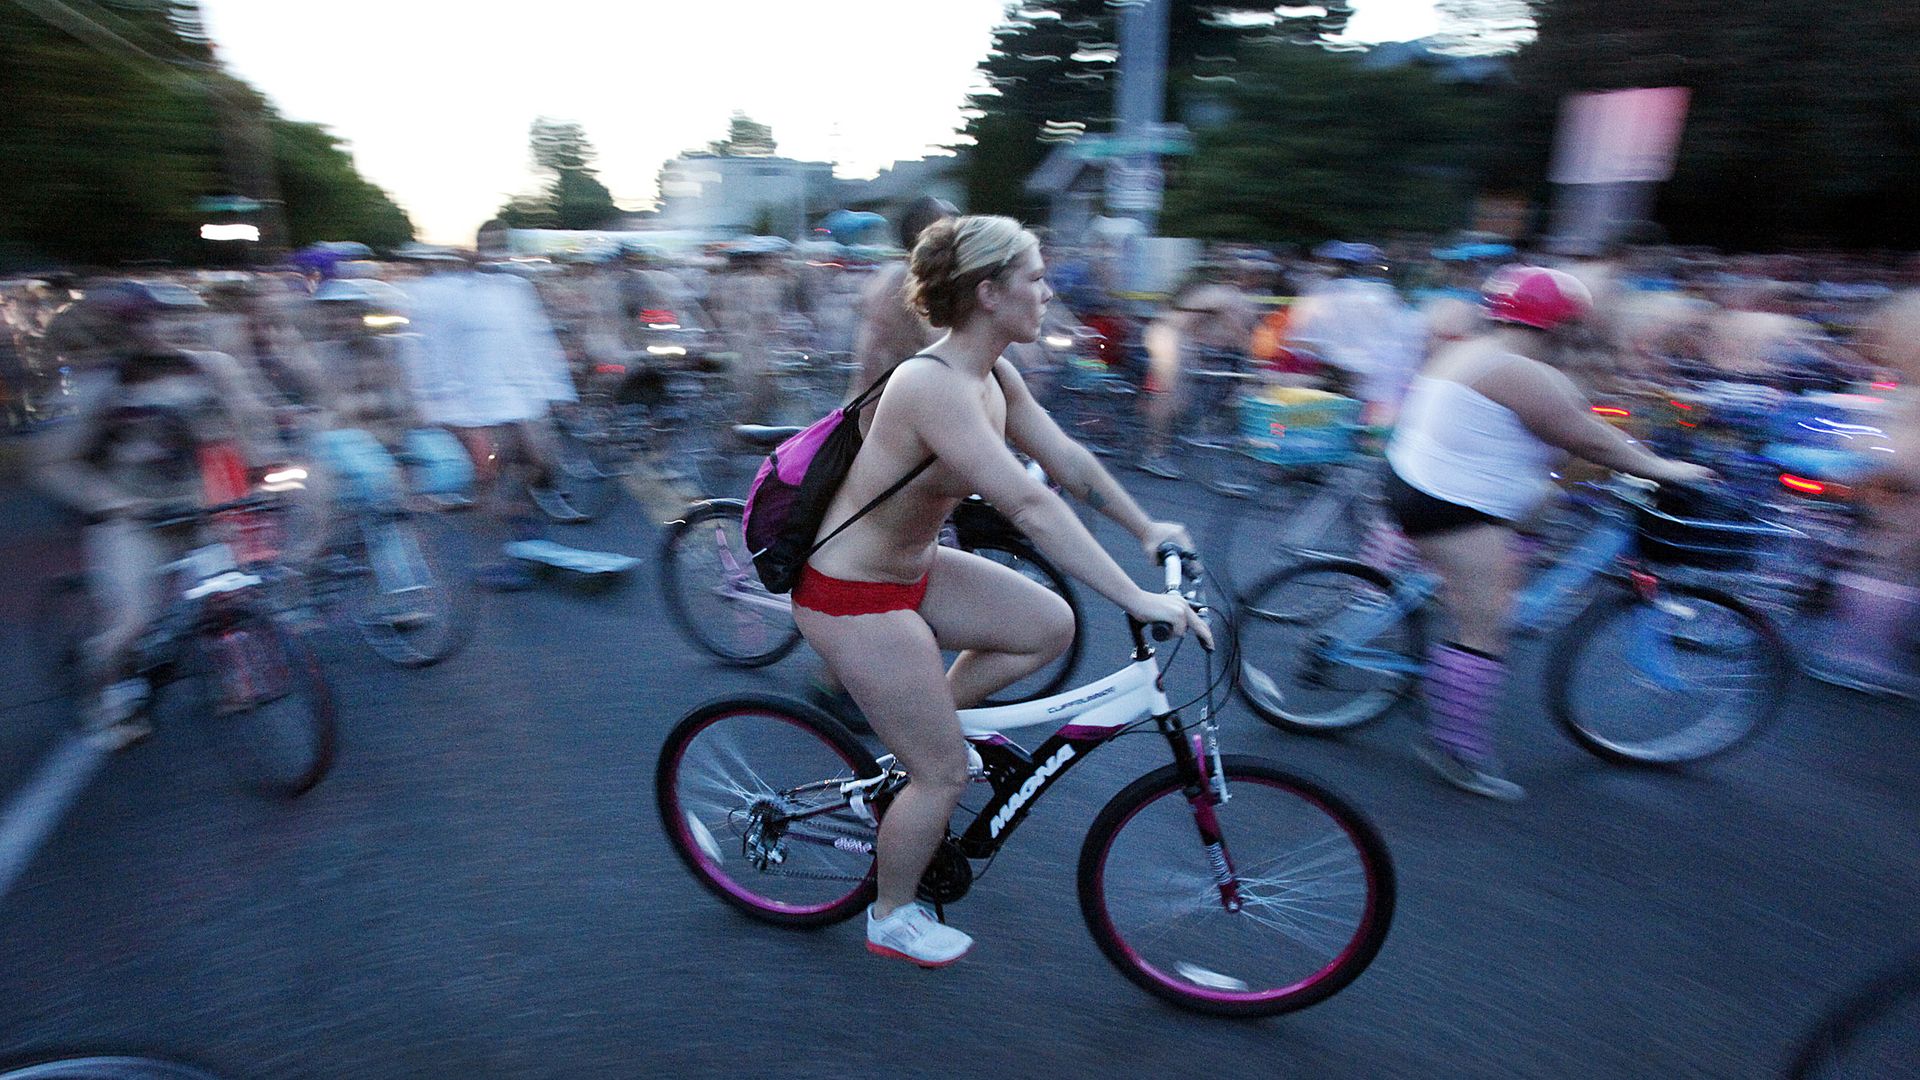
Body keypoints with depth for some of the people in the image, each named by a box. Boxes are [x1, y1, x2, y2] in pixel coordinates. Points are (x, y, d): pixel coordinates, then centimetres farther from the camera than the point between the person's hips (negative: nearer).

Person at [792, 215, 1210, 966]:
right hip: (854, 595, -9)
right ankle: (892, 919, 29)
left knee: (1050, 626, 7)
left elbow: (1067, 460, 8)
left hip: (910, 566, 9)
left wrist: (1147, 528, 12)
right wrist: (1138, 600, -33)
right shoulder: (933, 384, -29)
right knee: (946, 773, 2)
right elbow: (1031, 507, -35)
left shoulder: (992, 374, 0)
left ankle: (917, 721, 20)